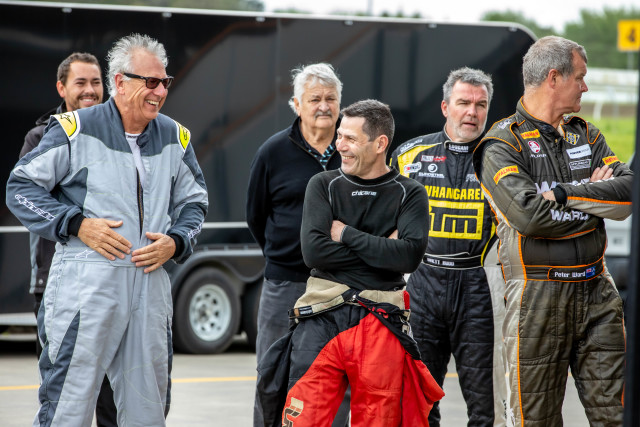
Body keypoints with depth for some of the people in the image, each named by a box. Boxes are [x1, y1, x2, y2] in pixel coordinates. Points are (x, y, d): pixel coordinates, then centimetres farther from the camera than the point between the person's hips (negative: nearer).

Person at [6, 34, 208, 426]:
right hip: (85, 284, -5)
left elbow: (193, 202, 23)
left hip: (150, 284, 5)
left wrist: (176, 242, 2)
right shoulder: (75, 130, -4)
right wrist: (77, 225, -10)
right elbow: (21, 187, 0)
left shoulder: (175, 139, 12)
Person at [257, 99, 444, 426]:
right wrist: (380, 248, -5)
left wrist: (346, 234, -5)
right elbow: (313, 250, -5)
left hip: (381, 325, 0)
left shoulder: (409, 194, 7)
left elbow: (409, 255, -9)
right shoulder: (324, 185, 10)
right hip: (322, 319, 0)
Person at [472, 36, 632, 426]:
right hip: (539, 295, -5)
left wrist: (563, 193, -12)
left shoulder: (587, 135, 15)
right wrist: (593, 199, -6)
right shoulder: (502, 143, -4)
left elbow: (628, 194, -1)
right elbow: (528, 215, -20)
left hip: (597, 291, 5)